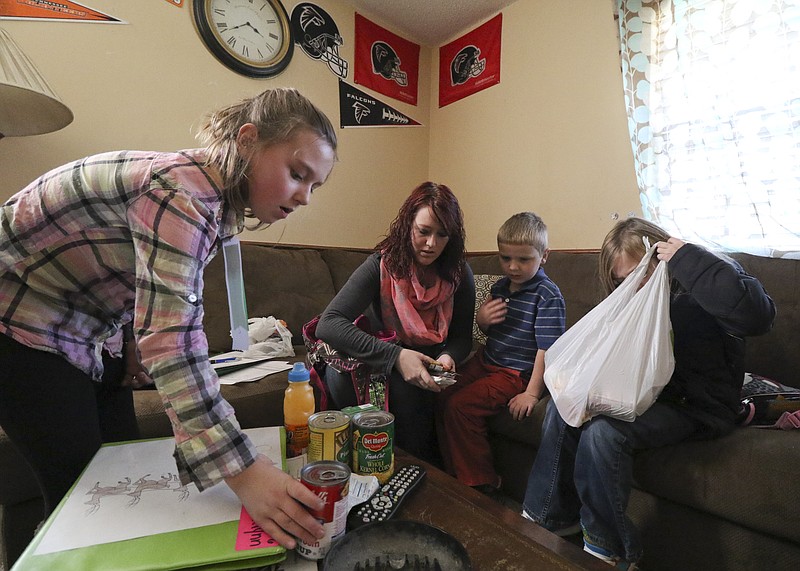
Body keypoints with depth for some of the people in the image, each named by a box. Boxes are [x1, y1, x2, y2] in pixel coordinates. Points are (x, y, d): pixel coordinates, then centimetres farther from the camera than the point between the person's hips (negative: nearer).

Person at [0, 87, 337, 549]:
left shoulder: (216, 199, -3)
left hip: (85, 329, 8)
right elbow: (172, 340, -40)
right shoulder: (184, 191, -32)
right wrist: (243, 472, -43)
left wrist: (136, 358, -5)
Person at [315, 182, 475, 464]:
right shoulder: (382, 265, -16)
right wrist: (395, 355, -37)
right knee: (339, 372, -32)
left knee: (404, 388, -34)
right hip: (382, 362, 0)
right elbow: (328, 324, -28)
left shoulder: (459, 274, -7)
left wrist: (448, 356, -24)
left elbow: (462, 337, 2)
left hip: (427, 367, 1)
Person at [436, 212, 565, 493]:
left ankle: (480, 483, 2)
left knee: (460, 406, -19)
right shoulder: (500, 286, 7)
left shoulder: (548, 296, -16)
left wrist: (532, 393, -19)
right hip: (485, 361, 8)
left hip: (515, 373, -8)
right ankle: (453, 473, 15)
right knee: (442, 398, -3)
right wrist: (481, 319, -6)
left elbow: (547, 350, -18)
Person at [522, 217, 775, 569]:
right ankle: (549, 517, 4)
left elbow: (757, 316, -33)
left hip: (696, 406, -8)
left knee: (603, 432, -29)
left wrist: (688, 260, -28)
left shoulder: (706, 281, -11)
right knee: (562, 407, -8)